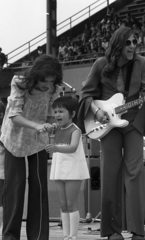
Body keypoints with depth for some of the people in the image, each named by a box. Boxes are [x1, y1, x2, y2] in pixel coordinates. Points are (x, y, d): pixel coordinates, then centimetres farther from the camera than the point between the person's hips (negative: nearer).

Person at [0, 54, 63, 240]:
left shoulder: (52, 89, -11)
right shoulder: (19, 84, -22)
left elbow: (50, 115, 0)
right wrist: (37, 126, -42)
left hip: (38, 141, 3)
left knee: (39, 187, -3)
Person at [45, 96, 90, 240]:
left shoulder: (75, 130, -12)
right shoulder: (57, 130, 10)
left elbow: (73, 148, -29)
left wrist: (56, 148, -45)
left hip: (73, 170, -7)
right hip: (59, 170, 7)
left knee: (71, 204, -5)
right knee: (63, 205, 8)